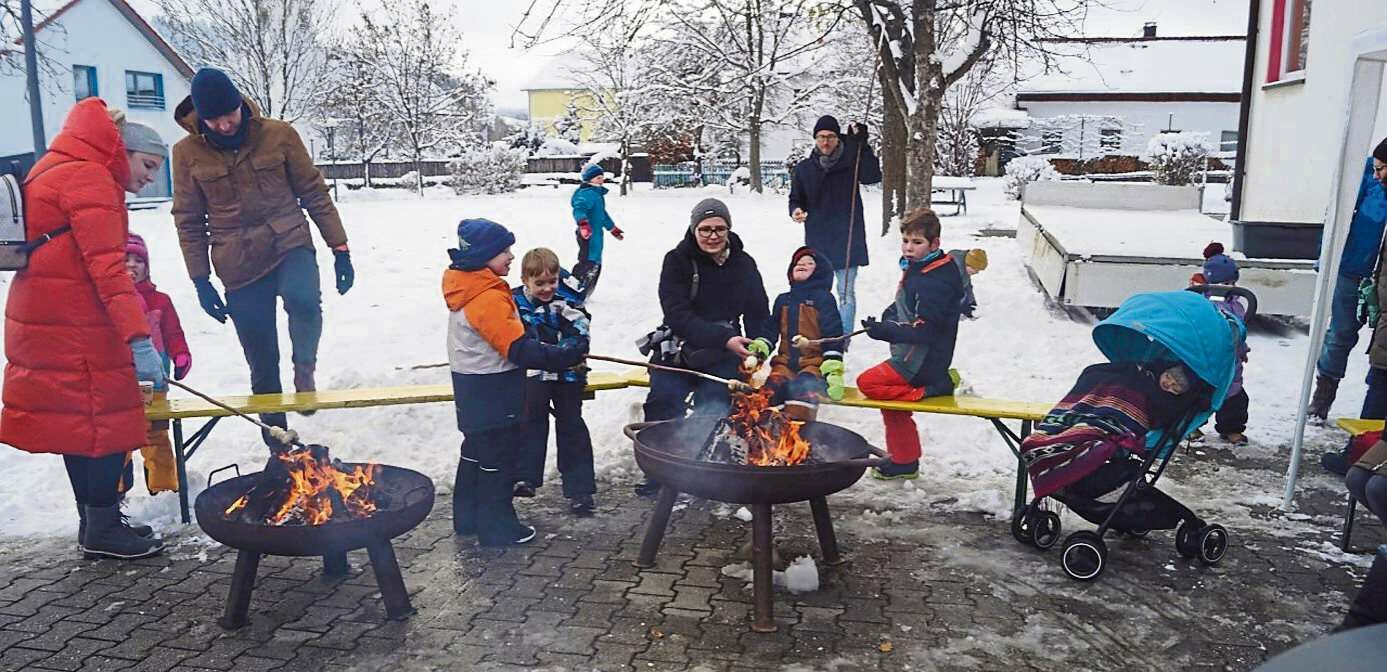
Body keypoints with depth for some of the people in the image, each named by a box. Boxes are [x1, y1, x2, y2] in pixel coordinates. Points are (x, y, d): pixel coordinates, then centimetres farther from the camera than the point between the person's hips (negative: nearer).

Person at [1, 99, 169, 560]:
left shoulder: (60, 172, 20)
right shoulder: (90, 178, -13)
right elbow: (107, 267, -24)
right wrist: (139, 338, -29)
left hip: (44, 322, 10)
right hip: (75, 328, -10)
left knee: (80, 420, 15)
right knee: (106, 421, -2)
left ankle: (95, 523, 24)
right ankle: (102, 531, 6)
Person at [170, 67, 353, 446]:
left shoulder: (278, 134, -3)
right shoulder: (188, 152, -1)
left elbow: (314, 192, 2)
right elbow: (189, 221, 5)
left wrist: (339, 248, 0)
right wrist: (201, 281, 2)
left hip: (290, 245, -1)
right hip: (239, 266, 1)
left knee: (303, 299, -36)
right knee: (262, 363, 5)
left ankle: (305, 368, -6)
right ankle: (277, 438, 23)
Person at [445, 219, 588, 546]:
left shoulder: (466, 289, 6)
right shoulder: (488, 299, -25)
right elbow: (519, 349, -28)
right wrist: (566, 354, -24)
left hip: (472, 387, 10)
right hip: (493, 393, -10)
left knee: (476, 451, 20)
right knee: (498, 459, 2)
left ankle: (468, 518, 32)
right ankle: (497, 527, 12)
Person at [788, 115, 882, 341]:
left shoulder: (850, 163, 1)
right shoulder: (803, 169, 6)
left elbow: (873, 176, -16)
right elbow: (796, 199, 12)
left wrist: (862, 145, -22)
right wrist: (796, 211, -11)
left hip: (848, 240, -2)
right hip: (817, 242, 2)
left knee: (846, 292, 1)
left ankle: (843, 341, 5)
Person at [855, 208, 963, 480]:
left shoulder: (936, 281, -21)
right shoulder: (915, 268, 9)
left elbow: (923, 331, -27)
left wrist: (885, 331, -31)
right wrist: (888, 319, 2)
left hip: (922, 361, -10)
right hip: (911, 356, 10)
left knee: (868, 383, -16)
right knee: (892, 404, 17)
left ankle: (930, 389, -11)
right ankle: (904, 463, 28)